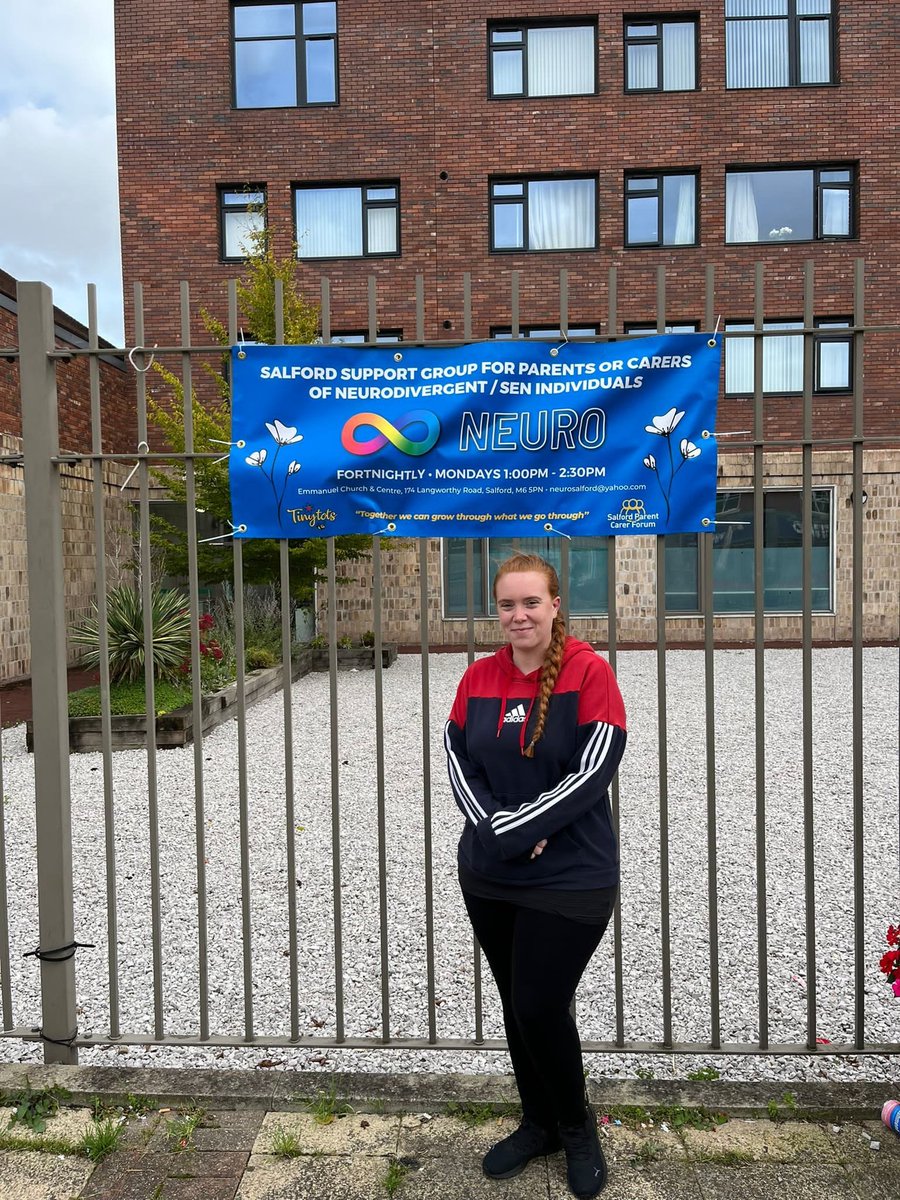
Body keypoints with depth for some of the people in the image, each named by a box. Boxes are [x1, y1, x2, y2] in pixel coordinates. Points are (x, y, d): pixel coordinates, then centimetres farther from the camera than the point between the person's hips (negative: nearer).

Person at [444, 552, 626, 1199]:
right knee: (517, 1004, 17)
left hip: (569, 879, -5)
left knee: (540, 1006, 0)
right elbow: (457, 759, 3)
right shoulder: (479, 677, 2)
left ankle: (578, 1129, 30)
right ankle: (539, 1123, 40)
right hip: (488, 879, 5)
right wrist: (494, 827, -13)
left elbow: (592, 773, -18)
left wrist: (512, 830, -17)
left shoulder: (589, 672, -13)